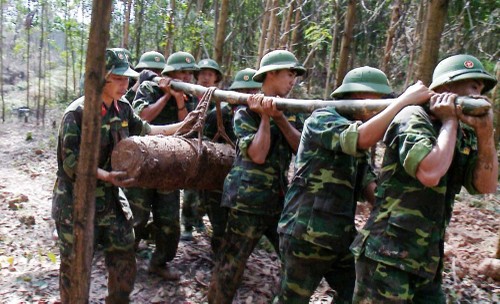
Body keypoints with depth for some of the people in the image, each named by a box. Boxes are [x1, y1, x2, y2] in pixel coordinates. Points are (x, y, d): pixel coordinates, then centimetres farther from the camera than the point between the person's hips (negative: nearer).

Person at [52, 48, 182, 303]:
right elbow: (72, 162, -21)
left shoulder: (123, 108, 2)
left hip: (111, 199, 6)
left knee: (125, 264, 13)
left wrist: (183, 125, 15)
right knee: (75, 268, 8)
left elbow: (145, 131, 17)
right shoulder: (77, 113, -18)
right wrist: (107, 175, -33)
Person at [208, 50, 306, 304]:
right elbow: (258, 155, -18)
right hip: (248, 200, -6)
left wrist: (279, 118, -14)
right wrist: (265, 117, -14)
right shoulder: (246, 111, -6)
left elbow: (300, 147, -3)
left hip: (279, 199, 6)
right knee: (231, 264, 3)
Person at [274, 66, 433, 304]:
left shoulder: (359, 139, 12)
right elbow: (361, 138, -32)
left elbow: (370, 188, 4)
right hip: (306, 236, -8)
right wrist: (405, 99, -25)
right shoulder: (322, 119, -12)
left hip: (342, 237, 8)